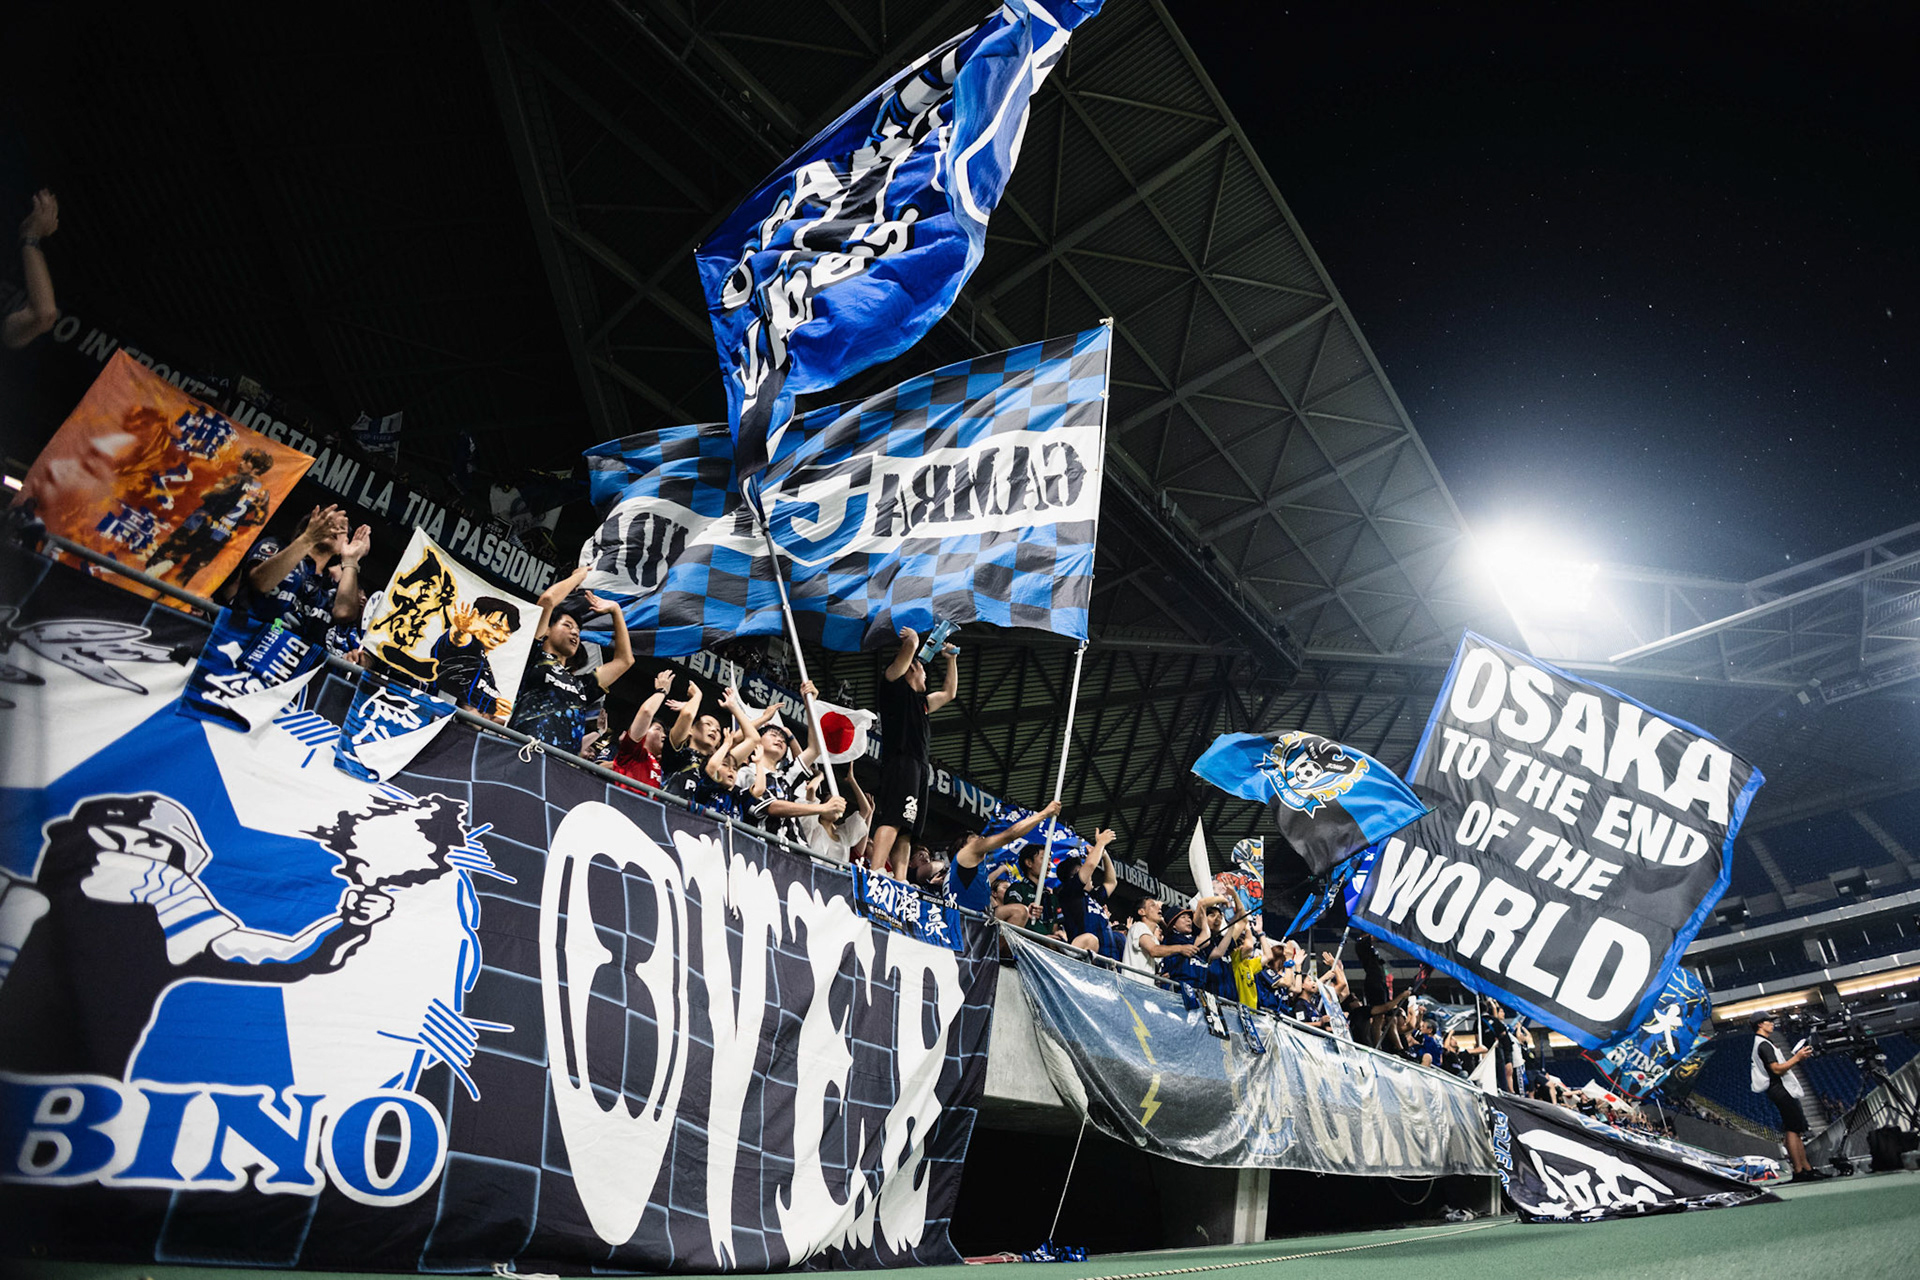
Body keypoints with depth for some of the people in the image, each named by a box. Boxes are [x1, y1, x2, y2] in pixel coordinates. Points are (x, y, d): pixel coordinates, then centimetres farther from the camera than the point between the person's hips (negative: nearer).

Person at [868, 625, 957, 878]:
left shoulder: (920, 701, 32)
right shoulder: (893, 684, 7)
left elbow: (949, 692, 47)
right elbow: (911, 646, -4)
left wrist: (952, 659, 47)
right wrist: (911, 637, 19)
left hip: (919, 767, 9)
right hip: (901, 762, -9)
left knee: (905, 831, -2)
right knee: (893, 820, -23)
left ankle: (900, 883, -9)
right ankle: (875, 874, -33)